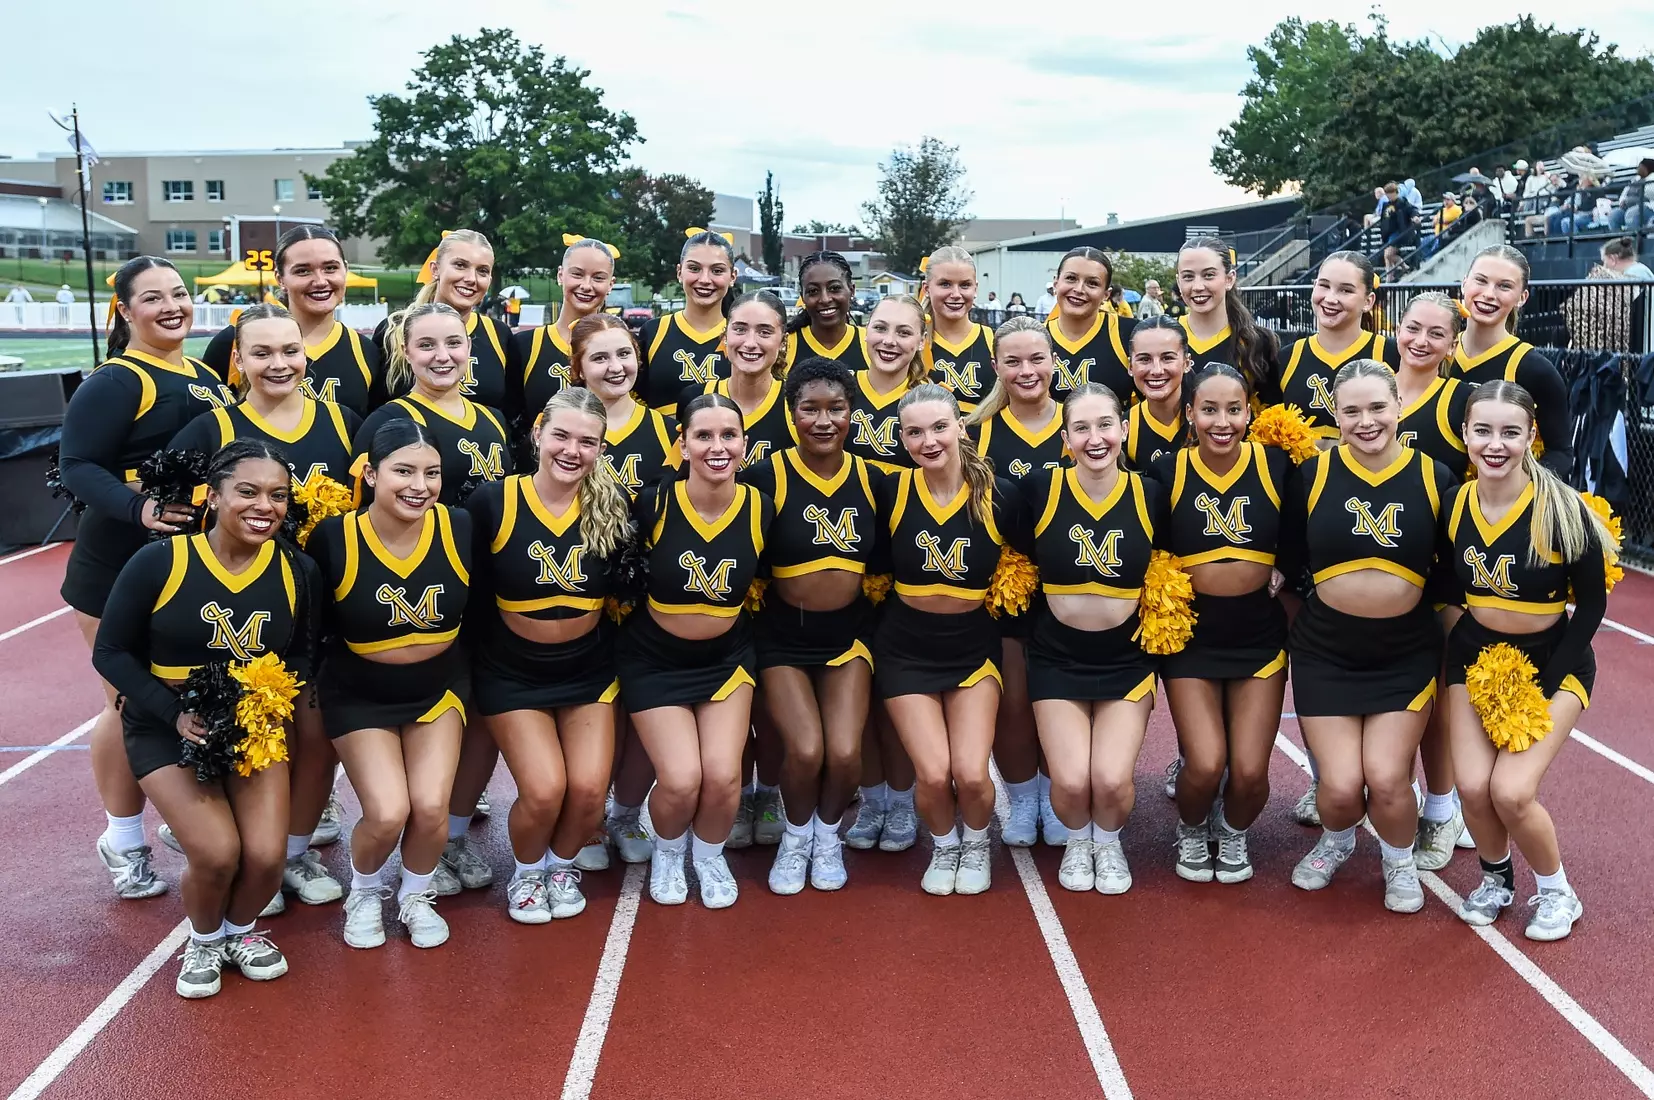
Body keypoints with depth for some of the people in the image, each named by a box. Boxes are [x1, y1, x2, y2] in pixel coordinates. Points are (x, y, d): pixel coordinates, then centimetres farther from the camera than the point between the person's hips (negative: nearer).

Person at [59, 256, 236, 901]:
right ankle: (122, 840, 17)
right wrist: (139, 508, -33)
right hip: (123, 570, -7)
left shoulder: (205, 378, 13)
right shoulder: (114, 383, -12)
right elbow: (78, 466, -18)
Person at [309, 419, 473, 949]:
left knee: (430, 807, -12)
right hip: (360, 696, -2)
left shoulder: (460, 529, -17)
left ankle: (415, 896, 21)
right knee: (387, 814, -14)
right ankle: (363, 894, 20)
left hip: (438, 689, 2)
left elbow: (479, 608, -1)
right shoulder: (335, 538, -22)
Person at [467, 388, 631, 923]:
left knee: (588, 789, -8)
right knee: (544, 791, -14)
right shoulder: (493, 502, -15)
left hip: (589, 668, 2)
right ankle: (526, 872, 19)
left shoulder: (614, 506, -8)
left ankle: (562, 865, 25)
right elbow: (469, 592, -7)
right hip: (512, 671, -2)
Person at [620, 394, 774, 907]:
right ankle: (668, 852, 22)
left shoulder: (760, 508, -12)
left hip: (726, 657, 2)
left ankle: (709, 855, 22)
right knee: (680, 780, -13)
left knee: (723, 776, -11)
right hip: (655, 659, -2)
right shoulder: (654, 504, -20)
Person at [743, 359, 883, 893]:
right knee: (806, 750, -18)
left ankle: (828, 834, 20)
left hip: (848, 632, 3)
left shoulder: (872, 479, 0)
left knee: (845, 753, -12)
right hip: (783, 634, -2)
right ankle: (796, 835, 14)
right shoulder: (767, 477, -12)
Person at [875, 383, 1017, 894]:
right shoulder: (891, 491, -11)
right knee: (933, 775, -12)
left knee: (972, 775, -12)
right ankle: (944, 846, 21)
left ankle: (976, 843, 23)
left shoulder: (999, 495, -10)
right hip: (906, 649, 0)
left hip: (972, 647, 0)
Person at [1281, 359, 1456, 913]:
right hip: (1326, 651, 0)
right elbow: (1286, 562, 3)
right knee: (1340, 787, -6)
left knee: (1386, 779, -10)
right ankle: (1337, 841, 31)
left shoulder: (1434, 477, -5)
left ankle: (1399, 861, 24)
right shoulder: (1313, 475, -7)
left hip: (1407, 653, 0)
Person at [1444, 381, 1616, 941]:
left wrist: (1544, 686, -14)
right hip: (1474, 653, 3)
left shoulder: (1562, 510, -21)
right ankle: (1495, 878, 23)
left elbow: (1592, 603, -11)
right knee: (1474, 788, -9)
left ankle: (1556, 891, 14)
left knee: (1511, 791, -16)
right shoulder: (1453, 504, -10)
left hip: (1553, 660, -3)